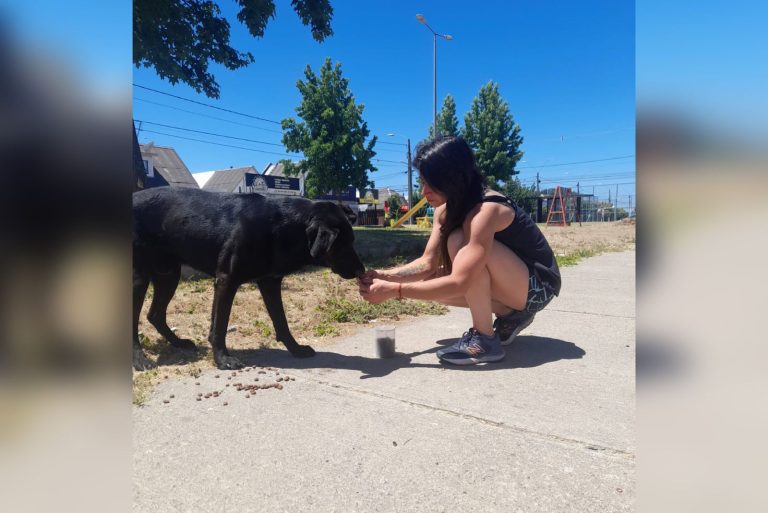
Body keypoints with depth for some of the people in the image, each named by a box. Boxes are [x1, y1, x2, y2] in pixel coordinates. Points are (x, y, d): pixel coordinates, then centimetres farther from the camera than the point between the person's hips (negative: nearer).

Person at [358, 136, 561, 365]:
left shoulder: (486, 210, -30)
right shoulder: (446, 209, -3)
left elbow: (458, 283, -37)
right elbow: (428, 263, -5)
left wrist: (394, 290, -34)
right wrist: (385, 275, -20)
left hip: (538, 285, -8)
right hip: (508, 282, 8)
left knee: (459, 242, -30)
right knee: (430, 282, -8)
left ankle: (485, 340, -20)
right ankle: (509, 315, 6)